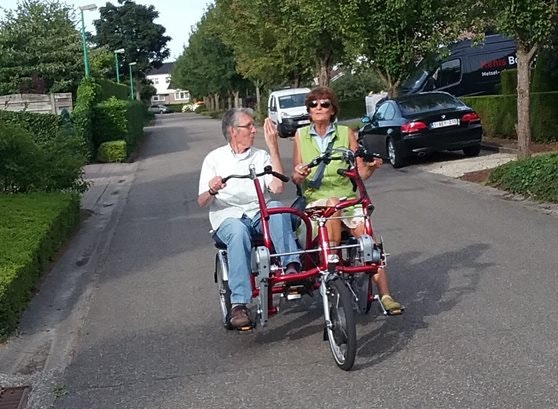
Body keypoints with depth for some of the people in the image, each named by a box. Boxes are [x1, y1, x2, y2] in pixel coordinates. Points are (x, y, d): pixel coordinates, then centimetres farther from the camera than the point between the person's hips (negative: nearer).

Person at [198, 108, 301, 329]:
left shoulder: (261, 156, 13)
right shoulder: (214, 158, 10)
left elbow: (277, 187, -6)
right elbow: (201, 202, 4)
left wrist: (273, 147, -8)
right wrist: (212, 190, -21)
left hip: (260, 214, 2)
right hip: (228, 218, -2)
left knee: (276, 206, -32)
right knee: (238, 231, -37)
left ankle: (292, 267, -39)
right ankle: (239, 304, -43)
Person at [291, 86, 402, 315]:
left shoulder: (346, 133, 8)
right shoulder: (301, 136, 10)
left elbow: (361, 173, 7)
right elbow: (296, 178, 10)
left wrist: (372, 167, -14)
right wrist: (299, 175, -13)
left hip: (348, 199, 1)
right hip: (315, 201, -1)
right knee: (331, 203, -36)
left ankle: (385, 296, -25)